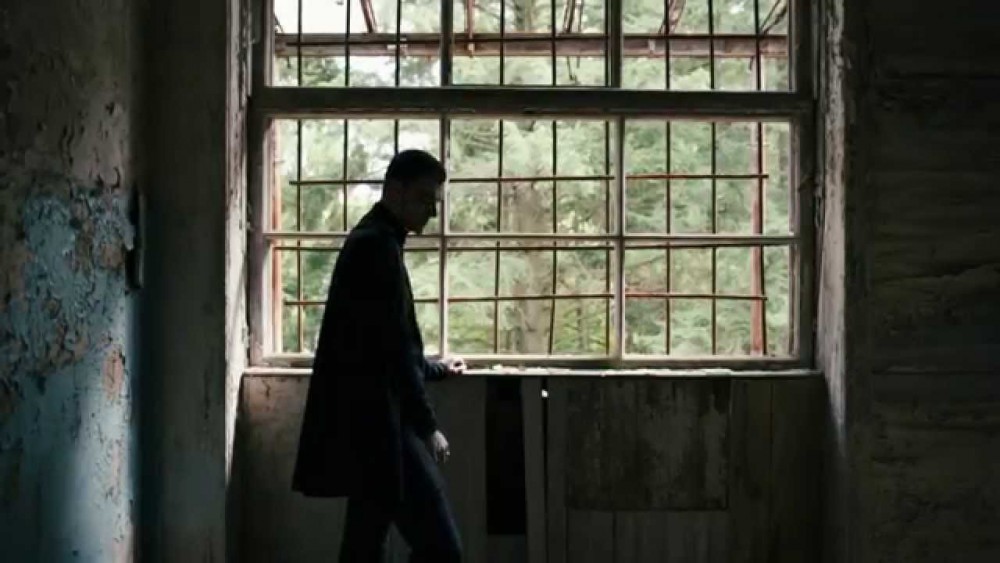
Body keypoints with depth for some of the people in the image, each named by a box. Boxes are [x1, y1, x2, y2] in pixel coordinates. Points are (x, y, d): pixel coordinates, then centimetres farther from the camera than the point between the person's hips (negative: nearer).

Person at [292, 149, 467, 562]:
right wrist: (427, 426, -15)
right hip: (380, 421, -11)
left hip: (365, 419, 11)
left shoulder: (368, 240, 19)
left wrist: (436, 368, 40)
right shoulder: (378, 245, -13)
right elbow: (392, 346, -19)